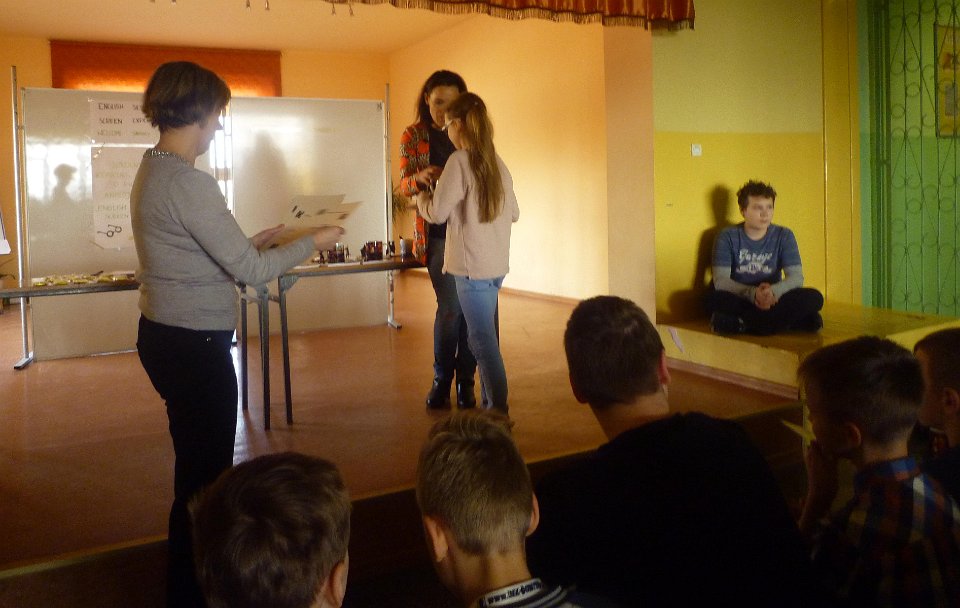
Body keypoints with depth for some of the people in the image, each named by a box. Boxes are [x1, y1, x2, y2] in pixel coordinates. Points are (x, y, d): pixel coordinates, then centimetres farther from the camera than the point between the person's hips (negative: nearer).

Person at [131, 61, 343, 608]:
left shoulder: (152, 173, 11)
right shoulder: (189, 183, -19)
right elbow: (250, 270, -17)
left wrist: (254, 242, 20)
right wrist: (312, 243, -4)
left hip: (165, 337, 10)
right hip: (195, 345, -10)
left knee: (197, 463, 19)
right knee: (205, 476, 0)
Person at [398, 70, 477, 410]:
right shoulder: (413, 136, 5)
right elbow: (404, 186, 0)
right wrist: (420, 177, -22)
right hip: (438, 232, -2)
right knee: (451, 306, -6)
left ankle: (465, 380, 13)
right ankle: (442, 380, 12)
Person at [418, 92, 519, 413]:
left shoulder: (459, 161, -11)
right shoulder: (496, 163, 10)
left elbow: (438, 212, -10)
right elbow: (514, 213, 16)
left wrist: (420, 199, 10)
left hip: (472, 266, -7)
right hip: (497, 264, 7)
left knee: (483, 339, -2)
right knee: (483, 336, 16)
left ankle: (498, 410, 0)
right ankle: (492, 403, 22)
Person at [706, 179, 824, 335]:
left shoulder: (784, 236, 4)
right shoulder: (728, 237, -3)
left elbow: (796, 277, -5)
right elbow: (721, 281, -13)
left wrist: (773, 291, -28)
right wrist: (753, 293, -32)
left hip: (773, 302, 2)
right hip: (739, 301, -2)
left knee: (814, 297, -24)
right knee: (714, 299, -35)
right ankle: (784, 320, -28)